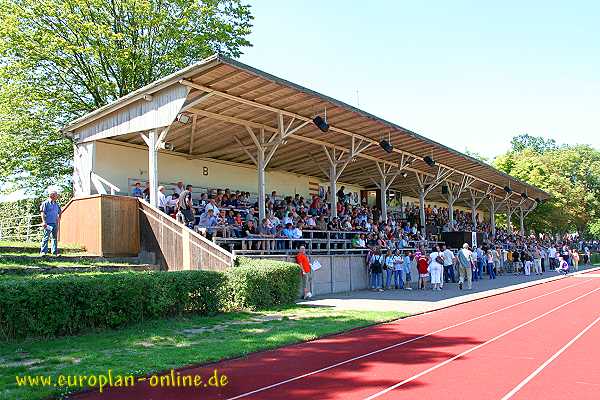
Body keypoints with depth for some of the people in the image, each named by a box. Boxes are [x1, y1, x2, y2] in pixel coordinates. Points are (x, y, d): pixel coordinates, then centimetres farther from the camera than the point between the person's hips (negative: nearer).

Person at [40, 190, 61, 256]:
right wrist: (44, 222, -15)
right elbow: (42, 213, -7)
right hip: (48, 223, -6)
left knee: (55, 237, 8)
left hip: (54, 223, 7)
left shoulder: (56, 204, 16)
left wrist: (58, 223, 17)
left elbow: (59, 213, 23)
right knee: (46, 237, -7)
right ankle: (43, 252, -3)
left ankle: (55, 252, 13)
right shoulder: (45, 203, -2)